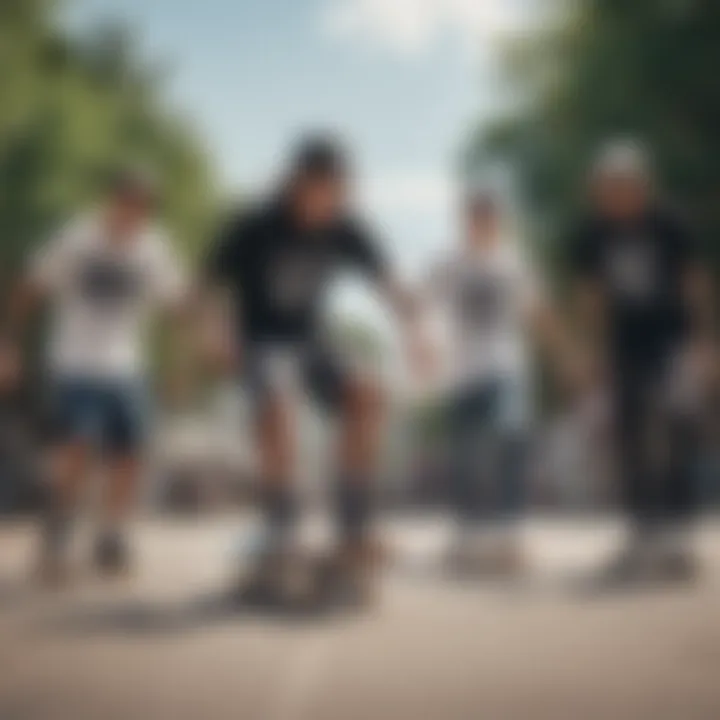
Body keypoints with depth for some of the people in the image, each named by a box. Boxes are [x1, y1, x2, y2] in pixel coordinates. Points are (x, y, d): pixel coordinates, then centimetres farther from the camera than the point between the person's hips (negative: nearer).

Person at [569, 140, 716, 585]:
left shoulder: (668, 226, -14)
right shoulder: (591, 235, -6)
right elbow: (589, 298, 3)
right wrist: (604, 356, 3)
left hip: (675, 340, -3)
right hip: (627, 349, 3)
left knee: (673, 437, -12)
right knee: (632, 443, 4)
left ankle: (677, 539, -7)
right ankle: (644, 540, 12)